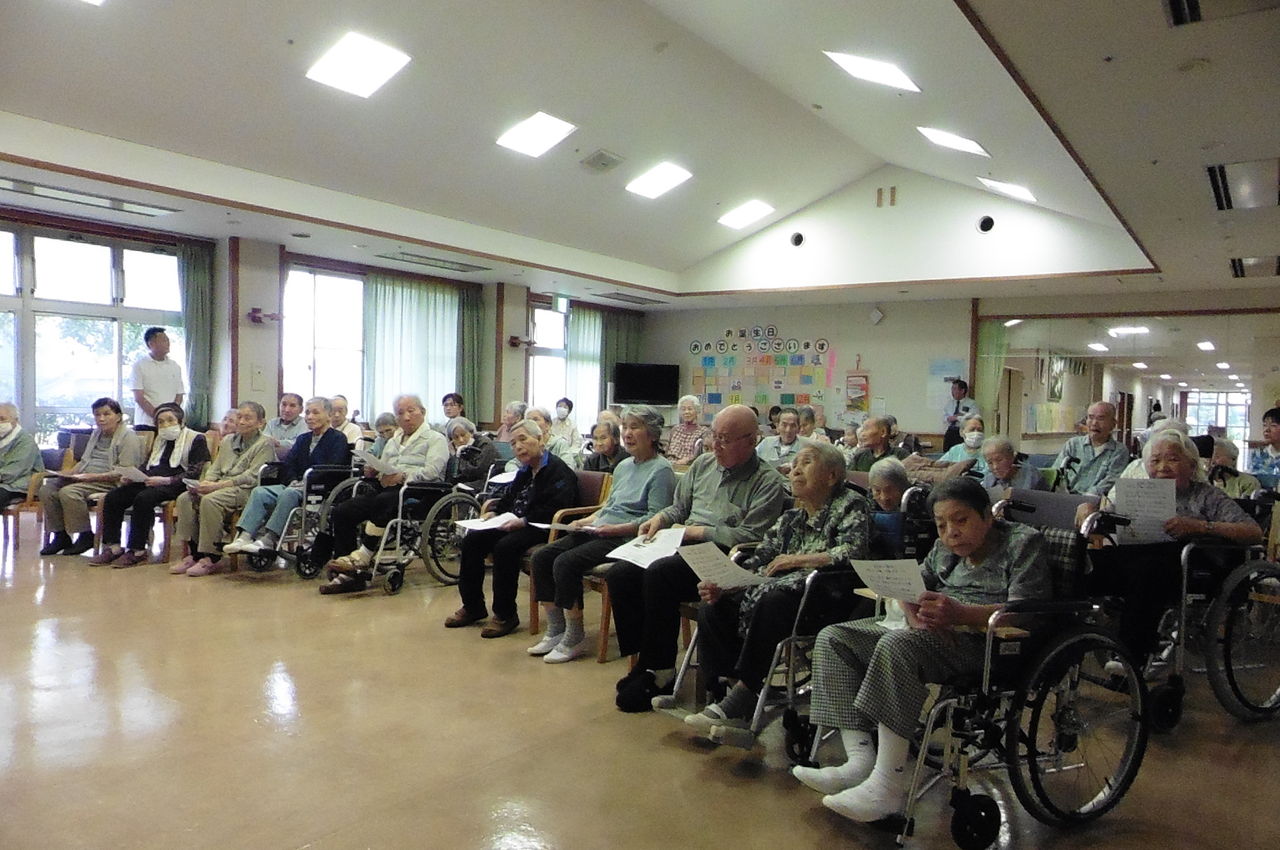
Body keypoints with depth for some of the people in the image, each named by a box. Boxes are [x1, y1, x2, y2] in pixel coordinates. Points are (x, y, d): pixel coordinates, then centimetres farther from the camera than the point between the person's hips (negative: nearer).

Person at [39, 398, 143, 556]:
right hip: (86, 478, 9)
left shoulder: (128, 437, -7)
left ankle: (86, 537, -15)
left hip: (109, 482, -9)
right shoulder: (96, 434, 22)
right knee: (47, 488, -9)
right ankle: (60, 536, -3)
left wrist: (93, 476, -22)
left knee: (68, 492, -29)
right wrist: (69, 473, 8)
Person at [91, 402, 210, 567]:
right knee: (112, 498, -14)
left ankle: (137, 551, -25)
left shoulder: (196, 439, 2)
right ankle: (113, 546, -13)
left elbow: (194, 473, -9)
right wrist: (131, 477, 6)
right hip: (149, 482, 8)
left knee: (143, 498, -34)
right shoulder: (160, 440, 26)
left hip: (174, 485, -8)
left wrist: (166, 480, -21)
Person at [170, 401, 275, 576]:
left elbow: (252, 476, -12)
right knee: (185, 498, -15)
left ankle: (212, 558, -25)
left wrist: (218, 485, -19)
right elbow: (215, 468, 20)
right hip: (221, 486, 7)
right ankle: (194, 553, -12)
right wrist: (205, 482, -4)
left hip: (245, 489, -7)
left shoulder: (265, 443, -2)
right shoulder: (228, 441, 22)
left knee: (209, 500, -32)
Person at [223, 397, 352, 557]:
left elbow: (332, 470, -10)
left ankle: (269, 540, -38)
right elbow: (288, 465, 17)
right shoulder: (303, 439, 25)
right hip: (296, 486, 7)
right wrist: (294, 481, -4)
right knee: (259, 492, -16)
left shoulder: (338, 438, 3)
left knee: (288, 494, -35)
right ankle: (244, 536, -29)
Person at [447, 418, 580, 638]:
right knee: (472, 540, -5)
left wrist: (523, 521, -27)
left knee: (505, 546, -32)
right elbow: (508, 497, 25)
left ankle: (505, 614, -18)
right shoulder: (525, 471, 21)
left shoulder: (559, 471, -10)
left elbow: (555, 510, -21)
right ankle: (473, 607, 6)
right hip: (514, 524, 10)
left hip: (541, 529, -9)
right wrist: (493, 512, 4)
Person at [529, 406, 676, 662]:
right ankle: (556, 631, 2)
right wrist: (588, 520, 9)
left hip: (627, 538, -9)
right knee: (541, 557, -6)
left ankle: (575, 639, -12)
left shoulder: (661, 470, -6)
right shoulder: (624, 466, 21)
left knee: (565, 562, -27)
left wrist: (615, 528, -21)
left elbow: (656, 518, -14)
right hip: (599, 532, 9)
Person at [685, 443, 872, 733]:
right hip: (784, 588, 7)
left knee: (772, 602, -36)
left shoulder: (851, 506, 2)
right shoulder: (790, 518, 20)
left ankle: (744, 696, -26)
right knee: (713, 608, -13)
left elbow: (854, 553, -16)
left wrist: (798, 559, -16)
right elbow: (757, 563, 12)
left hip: (828, 601, -7)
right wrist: (720, 586, -6)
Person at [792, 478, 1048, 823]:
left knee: (898, 645, -35)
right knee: (833, 637, -4)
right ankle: (861, 760, -14)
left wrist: (960, 614, -30)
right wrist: (915, 612, -12)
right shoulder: (944, 548, 20)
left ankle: (889, 785, -32)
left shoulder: (1023, 542, -1)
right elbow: (910, 589, 14)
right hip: (935, 633, 9)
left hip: (987, 642, -8)